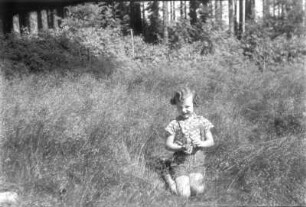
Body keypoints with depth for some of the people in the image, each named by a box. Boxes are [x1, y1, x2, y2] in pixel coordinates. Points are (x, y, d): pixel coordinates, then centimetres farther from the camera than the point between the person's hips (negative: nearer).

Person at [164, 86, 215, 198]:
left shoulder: (201, 121, 5)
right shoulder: (174, 124, 0)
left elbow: (211, 141, 8)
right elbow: (168, 145, 0)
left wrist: (201, 143, -14)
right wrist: (181, 148, -18)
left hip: (197, 161, 1)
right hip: (180, 162, -1)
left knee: (196, 190, -22)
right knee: (184, 194, -16)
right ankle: (170, 180, 14)